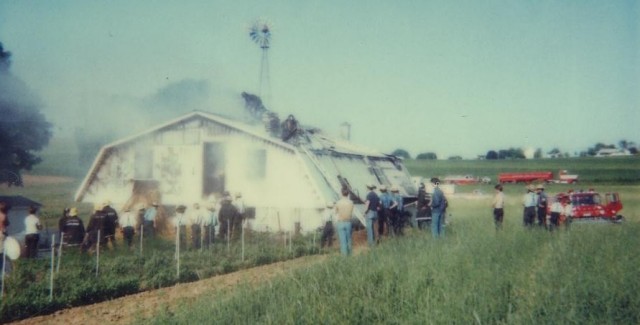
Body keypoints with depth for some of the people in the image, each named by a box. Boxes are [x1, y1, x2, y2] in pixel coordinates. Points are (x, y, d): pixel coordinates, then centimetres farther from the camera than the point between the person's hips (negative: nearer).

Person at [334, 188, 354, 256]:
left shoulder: (338, 203, -13)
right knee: (348, 238, 18)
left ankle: (345, 252, 14)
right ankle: (349, 252, 27)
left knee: (342, 239, 8)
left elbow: (336, 213, 1)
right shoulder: (351, 203, -10)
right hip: (348, 222, 2)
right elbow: (351, 214, -2)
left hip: (340, 223, -2)